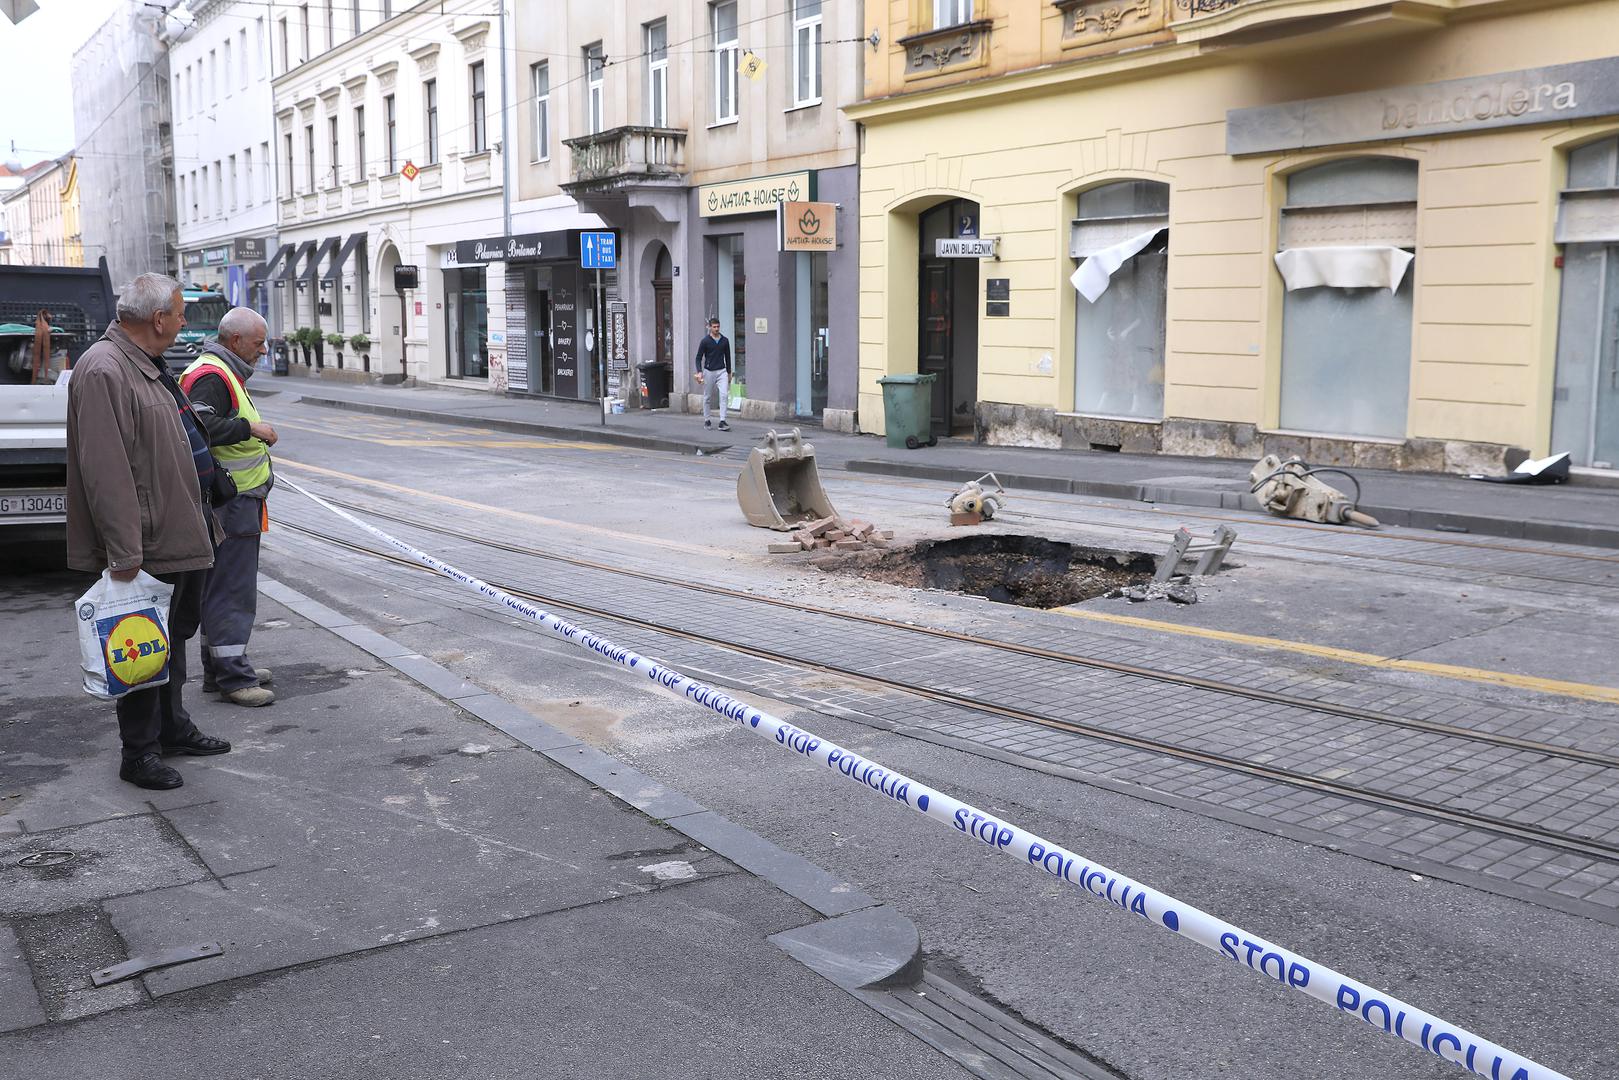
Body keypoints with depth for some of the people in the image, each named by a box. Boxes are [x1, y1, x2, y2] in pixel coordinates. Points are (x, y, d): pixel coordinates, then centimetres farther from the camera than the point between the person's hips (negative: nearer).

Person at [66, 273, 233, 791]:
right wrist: (124, 552, -27)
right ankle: (139, 753, 12)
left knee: (174, 635, 20)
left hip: (176, 537, 10)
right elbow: (105, 469, -26)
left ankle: (173, 728, 34)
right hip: (145, 546, -10)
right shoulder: (104, 371, -21)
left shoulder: (146, 367, 12)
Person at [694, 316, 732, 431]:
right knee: (707, 397, 8)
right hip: (709, 371, -2)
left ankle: (722, 422, -16)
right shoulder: (705, 341, -6)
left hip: (722, 371, 2)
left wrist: (729, 373, 15)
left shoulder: (725, 340, 4)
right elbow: (699, 358, -4)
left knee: (724, 395, -13)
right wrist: (699, 372, -17)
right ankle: (706, 420, 22)